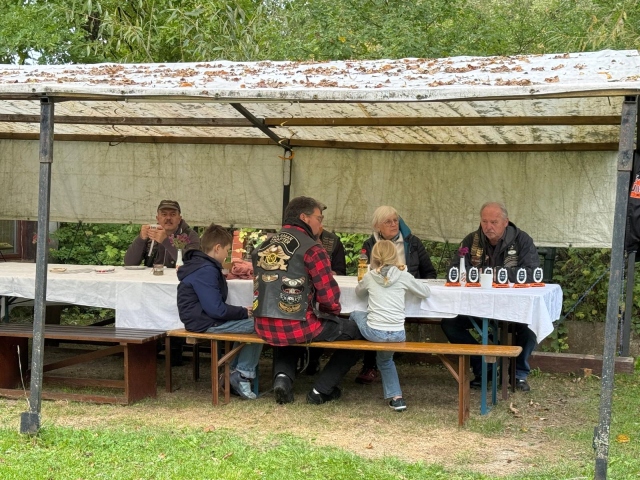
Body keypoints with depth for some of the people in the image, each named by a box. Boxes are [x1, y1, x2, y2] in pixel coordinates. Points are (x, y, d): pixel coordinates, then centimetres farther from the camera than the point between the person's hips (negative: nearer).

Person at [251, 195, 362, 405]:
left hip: (265, 327, 6)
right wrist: (333, 311, 11)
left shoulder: (264, 246, 11)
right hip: (298, 328, -6)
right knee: (355, 330, 15)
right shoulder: (311, 248, -9)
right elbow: (329, 294, -12)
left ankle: (282, 376, 14)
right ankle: (321, 390, 14)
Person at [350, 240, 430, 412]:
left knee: (355, 315, 30)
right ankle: (396, 397, 20)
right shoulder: (403, 276, 2)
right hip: (398, 335, 2)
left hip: (374, 332, -2)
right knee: (385, 358, 32)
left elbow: (359, 292, 25)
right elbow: (425, 292, 16)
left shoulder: (369, 277, 4)